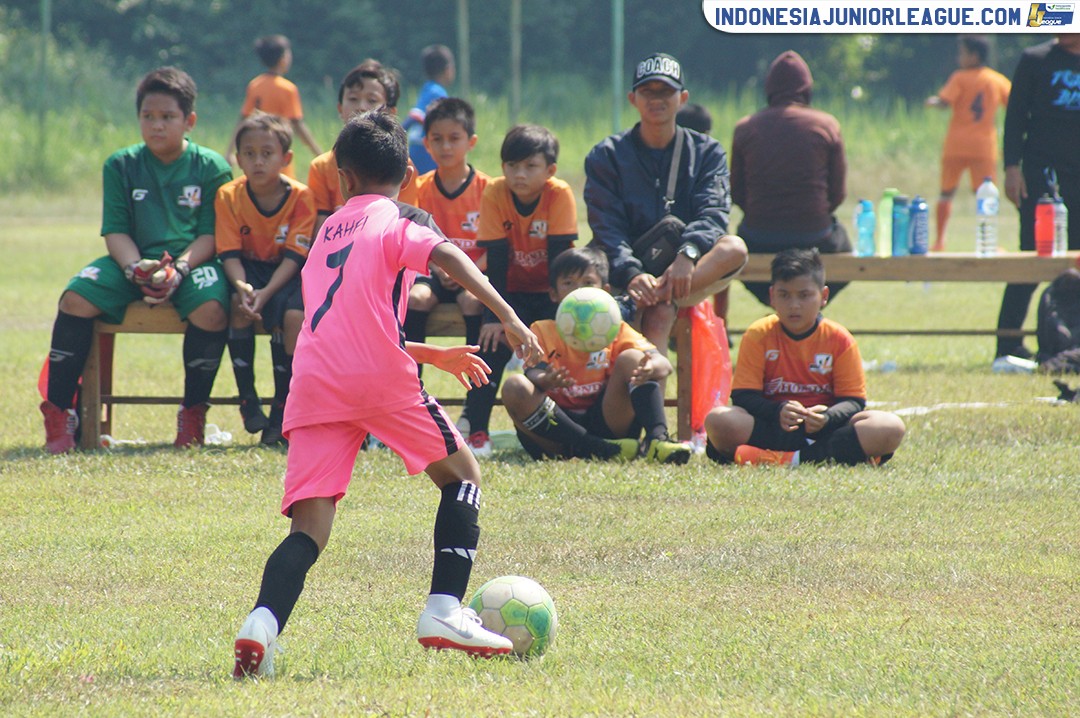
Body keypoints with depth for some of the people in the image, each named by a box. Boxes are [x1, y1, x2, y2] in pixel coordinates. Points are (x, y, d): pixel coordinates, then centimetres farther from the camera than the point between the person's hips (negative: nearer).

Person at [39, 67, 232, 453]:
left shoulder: (211, 168, 1)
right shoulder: (121, 165, 7)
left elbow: (211, 234, -4)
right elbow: (115, 231, 1)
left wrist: (179, 268, -22)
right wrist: (136, 268, -20)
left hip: (192, 261, -2)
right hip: (134, 260, 2)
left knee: (211, 307, -35)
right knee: (76, 298, -24)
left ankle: (193, 414, -14)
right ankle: (58, 413, -17)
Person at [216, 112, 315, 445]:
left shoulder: (301, 197, -11)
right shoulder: (228, 196, -6)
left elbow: (295, 255, -15)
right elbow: (230, 252, -11)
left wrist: (266, 292, -30)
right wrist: (241, 286, -32)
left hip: (285, 274, -1)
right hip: (249, 268, 1)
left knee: (295, 315, -31)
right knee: (239, 307, -32)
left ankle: (282, 409, -16)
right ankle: (247, 399, -18)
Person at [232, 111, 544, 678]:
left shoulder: (327, 230, 28)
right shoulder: (400, 220, 10)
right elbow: (446, 256, -13)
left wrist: (431, 355, 43)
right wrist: (507, 317, -19)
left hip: (314, 384, 4)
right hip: (380, 376, -4)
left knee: (310, 528, -1)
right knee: (461, 474, 17)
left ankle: (262, 623, -28)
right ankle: (444, 612, 4)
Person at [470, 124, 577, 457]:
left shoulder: (560, 195, -18)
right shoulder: (495, 193, -16)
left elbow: (558, 256, -18)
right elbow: (496, 261, -17)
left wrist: (558, 311, -22)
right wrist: (494, 315, -24)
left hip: (548, 290, 0)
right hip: (512, 290, 0)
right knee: (494, 339, -22)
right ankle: (477, 432, -19)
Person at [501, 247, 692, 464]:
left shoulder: (616, 330, 12)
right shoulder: (542, 330, 11)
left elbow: (664, 365, -4)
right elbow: (533, 372, -9)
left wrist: (651, 368, -31)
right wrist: (546, 380, -36)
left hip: (606, 423, 1)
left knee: (630, 358, -13)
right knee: (515, 387, -26)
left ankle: (657, 438, -33)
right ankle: (598, 450, -34)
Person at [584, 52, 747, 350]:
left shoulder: (707, 153, 11)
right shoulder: (606, 156, 7)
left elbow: (713, 214, -6)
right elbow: (606, 229, -6)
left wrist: (688, 253, -30)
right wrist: (632, 275, -28)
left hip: (692, 276, 1)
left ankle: (636, 304, -40)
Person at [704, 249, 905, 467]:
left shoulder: (840, 340, 2)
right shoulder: (758, 336, 2)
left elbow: (852, 401, -2)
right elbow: (743, 396, -5)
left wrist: (827, 417, -25)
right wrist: (777, 411, -27)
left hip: (825, 430, 1)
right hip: (773, 429, -1)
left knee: (891, 427, -26)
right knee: (718, 420, -32)